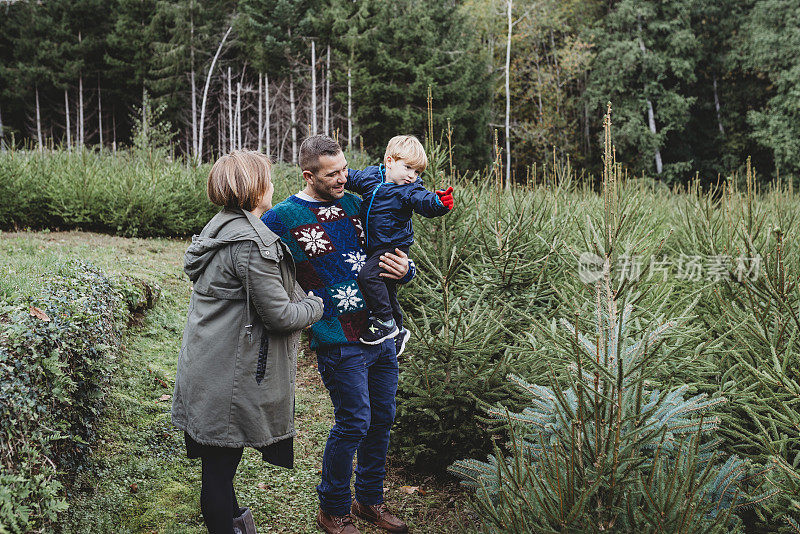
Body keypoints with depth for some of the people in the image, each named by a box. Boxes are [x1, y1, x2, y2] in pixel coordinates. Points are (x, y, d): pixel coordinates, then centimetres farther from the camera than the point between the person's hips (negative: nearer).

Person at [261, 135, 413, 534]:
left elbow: (388, 255, 18)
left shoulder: (354, 203, 10)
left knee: (383, 417, 13)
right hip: (339, 341, -6)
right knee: (354, 423, -2)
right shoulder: (283, 218, -8)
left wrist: (404, 270, -5)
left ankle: (370, 500, 32)